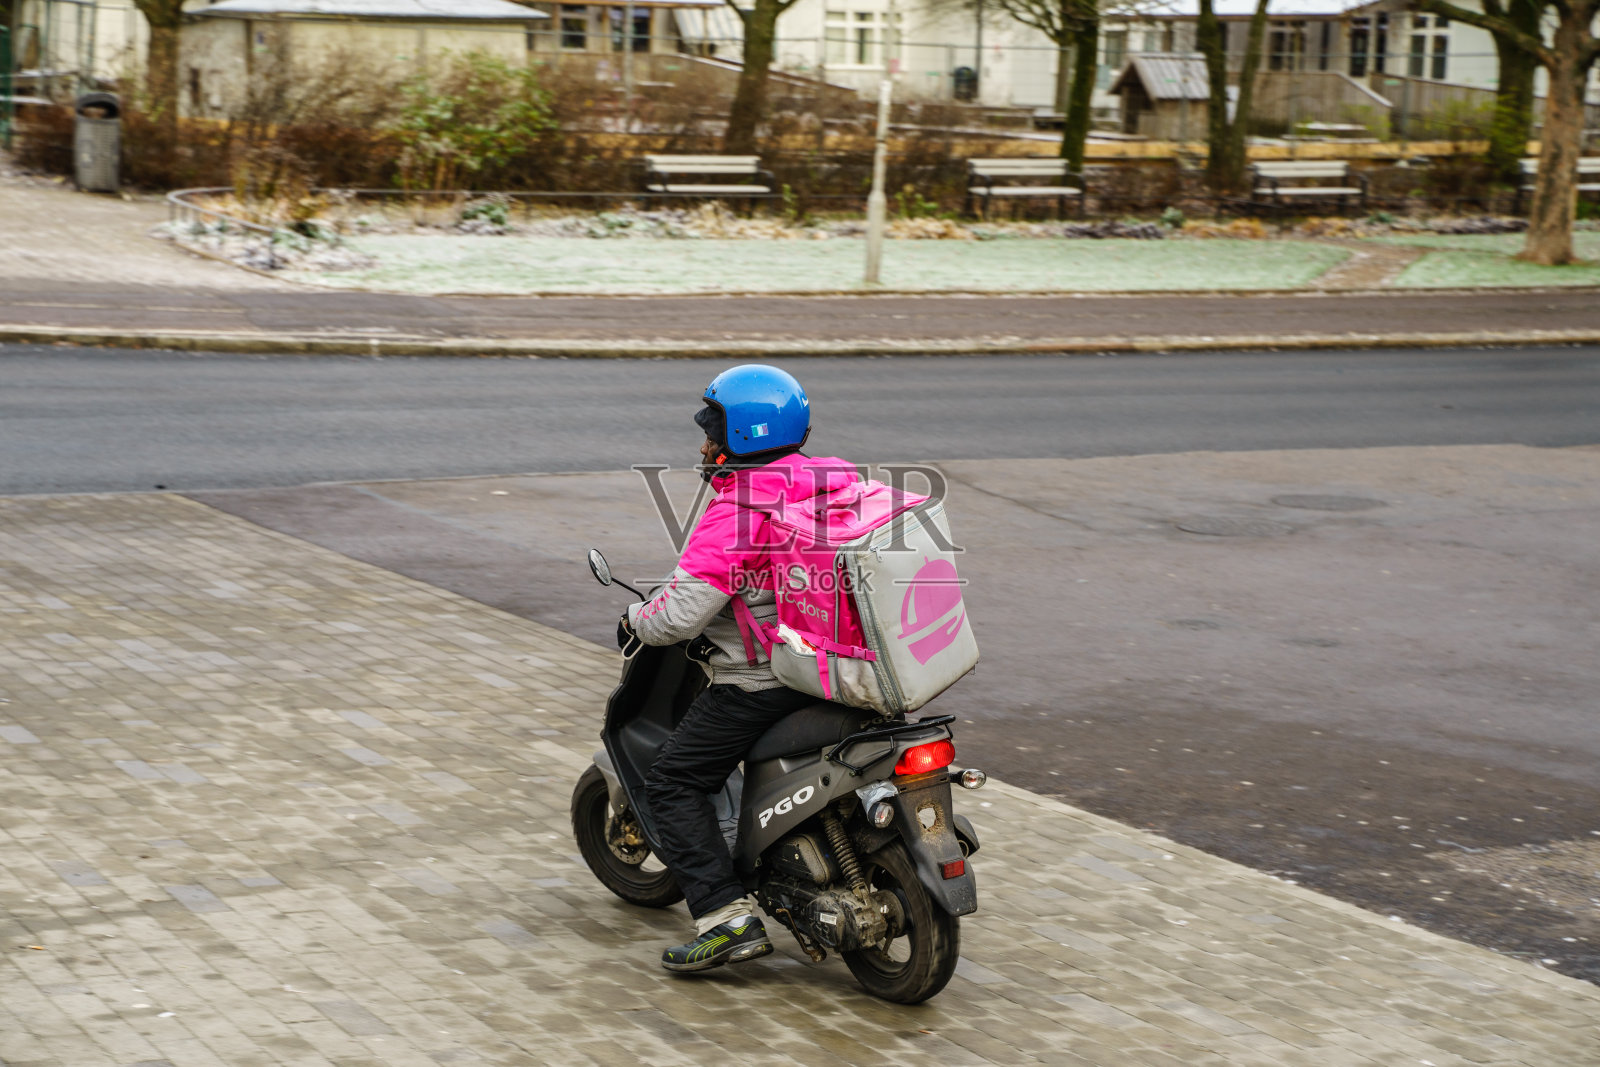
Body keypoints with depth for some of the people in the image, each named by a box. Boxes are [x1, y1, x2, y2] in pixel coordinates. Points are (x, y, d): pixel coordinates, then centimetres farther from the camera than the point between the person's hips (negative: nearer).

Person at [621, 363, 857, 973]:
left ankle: (727, 917, -10)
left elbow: (682, 613, -21)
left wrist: (637, 621, -1)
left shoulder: (733, 512, -18)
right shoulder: (840, 484, 5)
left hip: (760, 681, -8)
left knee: (673, 784, 1)